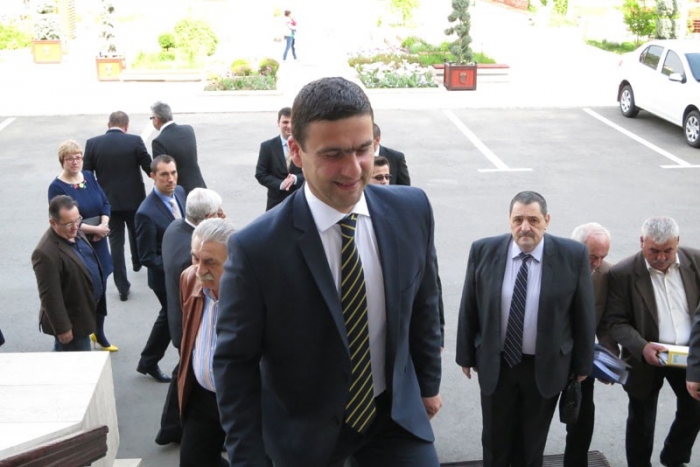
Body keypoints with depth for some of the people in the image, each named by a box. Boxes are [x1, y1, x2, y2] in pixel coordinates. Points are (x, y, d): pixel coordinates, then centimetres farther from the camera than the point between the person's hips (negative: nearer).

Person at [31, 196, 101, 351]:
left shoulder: (75, 233, -1)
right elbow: (50, 297, -27)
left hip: (82, 313, 8)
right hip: (70, 322, -8)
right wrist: (62, 328, -22)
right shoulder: (46, 253, -30)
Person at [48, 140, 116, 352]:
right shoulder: (57, 187, -12)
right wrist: (95, 229, -19)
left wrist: (103, 225, -11)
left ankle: (99, 334, 28)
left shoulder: (89, 177, 7)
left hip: (98, 245, 6)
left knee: (100, 289, 13)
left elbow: (105, 203, 8)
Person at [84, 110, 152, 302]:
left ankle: (123, 287, 5)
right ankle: (137, 262, 51)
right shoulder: (135, 141, -11)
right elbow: (150, 168, -7)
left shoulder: (92, 143, -5)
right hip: (133, 199, 0)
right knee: (136, 232, 26)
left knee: (115, 242, 6)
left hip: (108, 201, 1)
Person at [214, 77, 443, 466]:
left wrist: (429, 382, 14)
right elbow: (235, 363, -14)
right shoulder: (256, 248, -23)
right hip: (306, 433, -2)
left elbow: (424, 304, 4)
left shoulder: (412, 211, -11)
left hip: (397, 414, 3)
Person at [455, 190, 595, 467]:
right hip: (495, 365, 1)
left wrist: (583, 363, 1)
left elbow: (584, 313, -4)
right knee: (495, 443, 16)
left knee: (532, 444, 18)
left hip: (547, 367, -1)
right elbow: (468, 309, -1)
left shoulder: (573, 256, -13)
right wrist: (466, 355, 3)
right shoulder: (483, 251, -10)